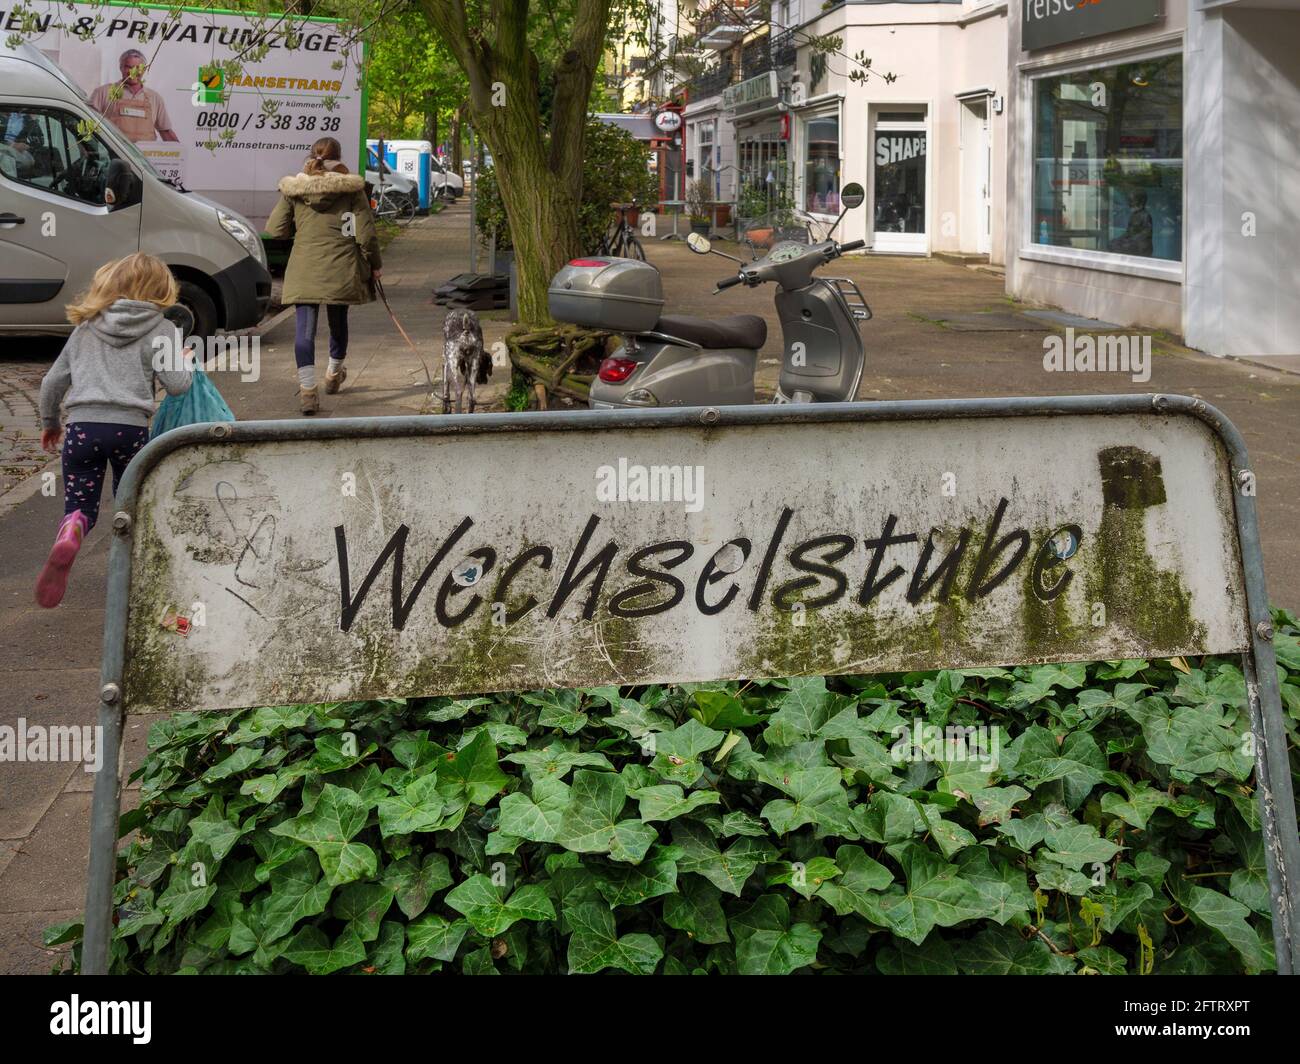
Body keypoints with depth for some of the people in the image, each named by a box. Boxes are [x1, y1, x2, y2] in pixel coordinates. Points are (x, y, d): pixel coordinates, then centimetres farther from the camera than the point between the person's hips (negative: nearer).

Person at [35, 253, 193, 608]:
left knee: (79, 507, 7)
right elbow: (176, 384, -4)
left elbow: (53, 382, 19)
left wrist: (49, 423, 35)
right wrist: (186, 363, 18)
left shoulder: (86, 327, 16)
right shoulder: (159, 329, 4)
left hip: (82, 426, 2)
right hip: (130, 428, -2)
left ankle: (68, 539, -26)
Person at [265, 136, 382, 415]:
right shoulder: (351, 188, -3)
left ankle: (307, 389, -13)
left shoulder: (293, 188, 2)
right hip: (341, 269, 0)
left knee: (305, 327, -2)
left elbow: (276, 230, 5)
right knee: (338, 322, 20)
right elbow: (366, 233, -4)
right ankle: (334, 375, 40)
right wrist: (374, 264, 9)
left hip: (304, 269, 0)